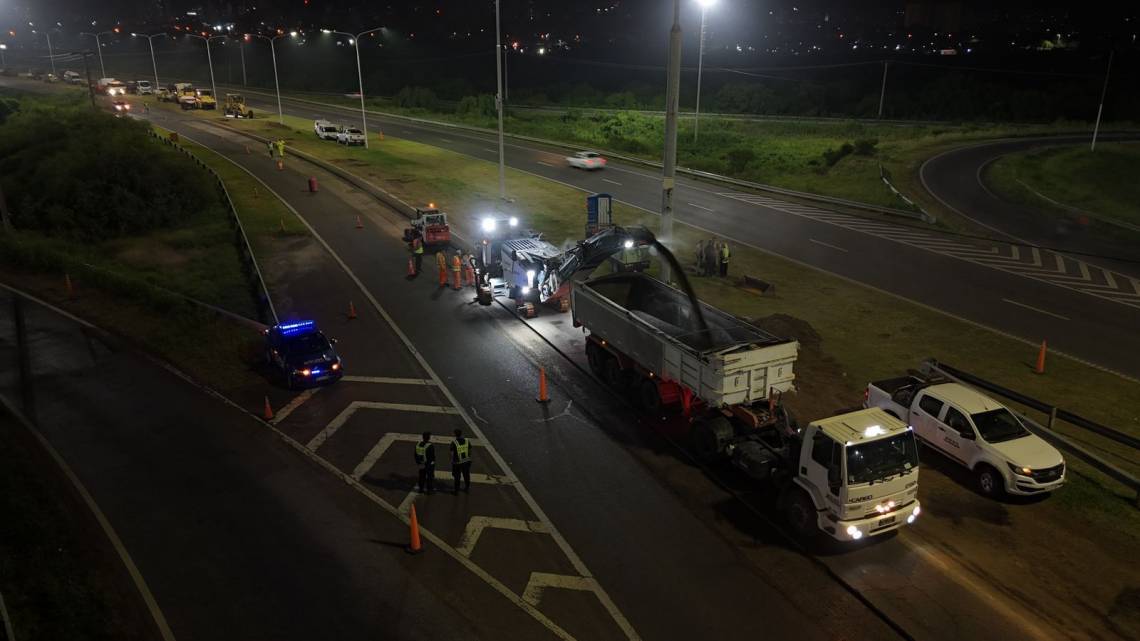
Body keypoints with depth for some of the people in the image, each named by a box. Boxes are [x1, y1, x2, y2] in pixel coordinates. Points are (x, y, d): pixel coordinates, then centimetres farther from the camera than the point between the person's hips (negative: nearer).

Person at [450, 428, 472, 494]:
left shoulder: (454, 443, -18)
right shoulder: (467, 441, -7)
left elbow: (452, 454, -13)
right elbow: (470, 452, 3)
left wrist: (452, 462, -2)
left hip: (457, 463, -3)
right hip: (466, 461, 3)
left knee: (457, 477, 12)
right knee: (466, 475, 20)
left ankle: (456, 490, 25)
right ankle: (467, 488, 36)